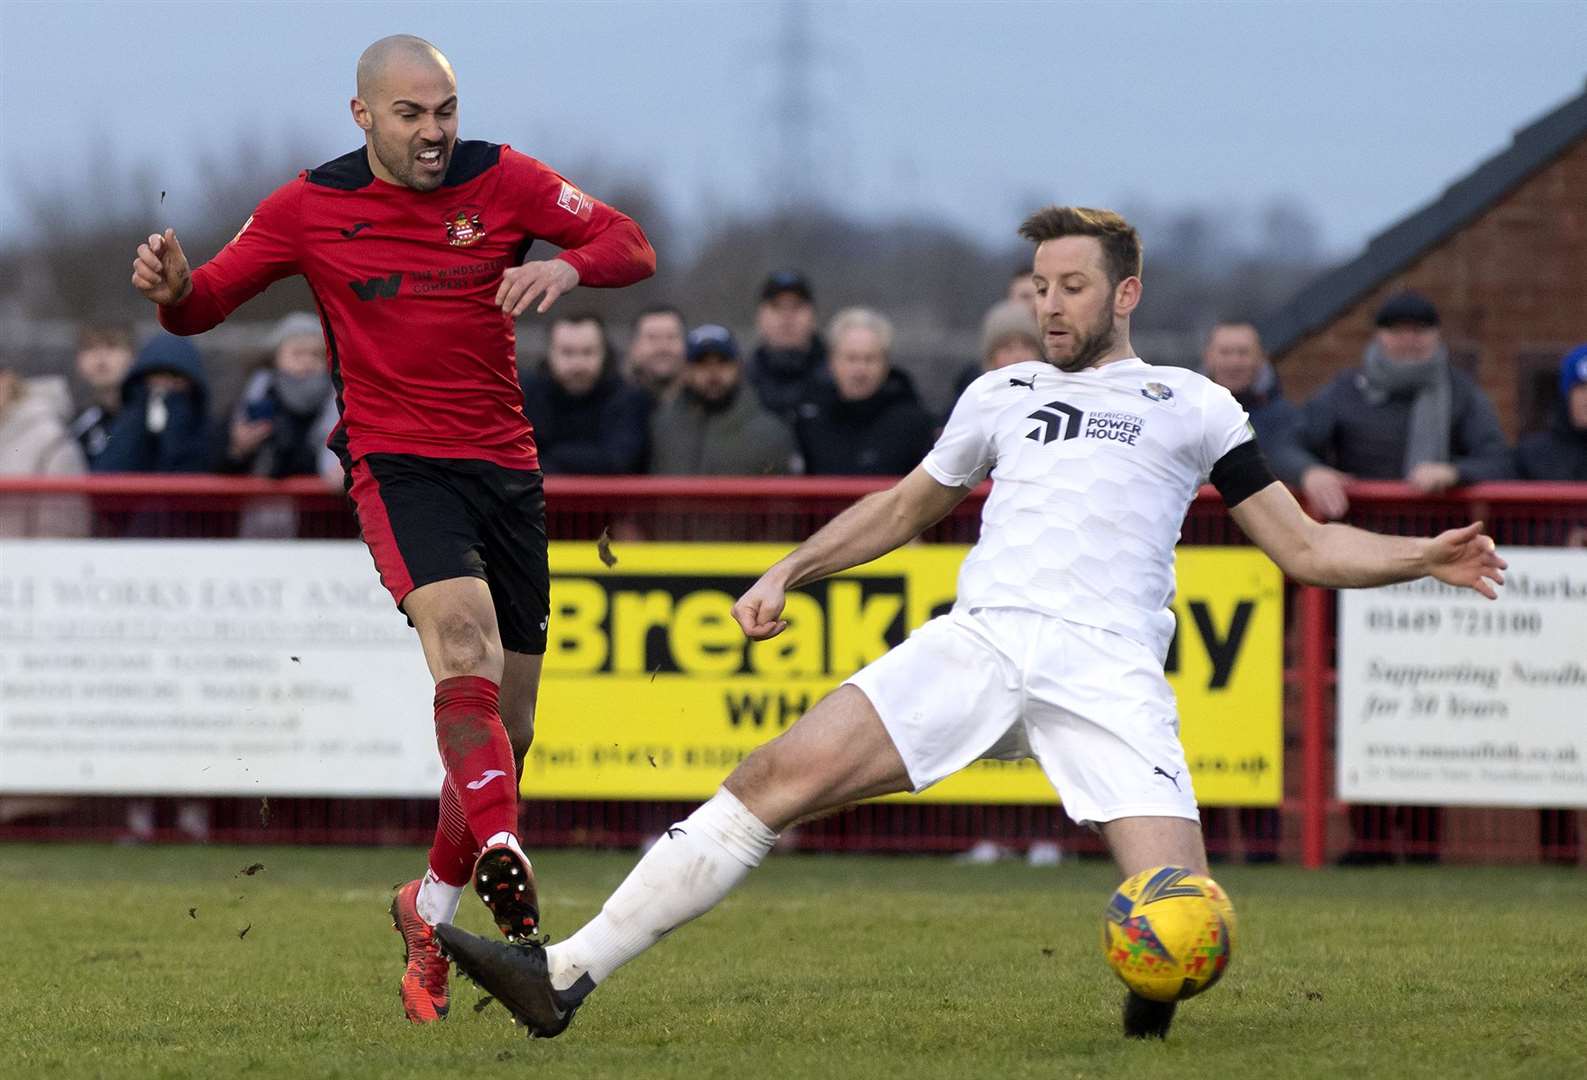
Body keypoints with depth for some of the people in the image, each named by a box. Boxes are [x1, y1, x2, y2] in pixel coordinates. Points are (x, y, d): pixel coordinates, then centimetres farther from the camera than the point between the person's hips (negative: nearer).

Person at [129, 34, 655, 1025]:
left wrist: (569, 266, -25)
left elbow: (631, 247, -3)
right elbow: (208, 302, 6)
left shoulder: (500, 180, 2)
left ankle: (433, 906, 28)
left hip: (506, 466, 3)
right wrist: (173, 290, -18)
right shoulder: (311, 208, 1)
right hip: (398, 464, -3)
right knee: (464, 633, -32)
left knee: (508, 724, 7)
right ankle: (500, 850, -51)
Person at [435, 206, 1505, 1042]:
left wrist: (1425, 557, 0)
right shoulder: (1004, 395, 26)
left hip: (1108, 670, -2)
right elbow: (906, 506, 40)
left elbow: (1307, 547, 16)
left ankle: (1151, 991, 15)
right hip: (980, 636, 3)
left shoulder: (1190, 405, 16)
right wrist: (789, 572, 29)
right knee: (784, 772, -18)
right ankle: (566, 975, -21)